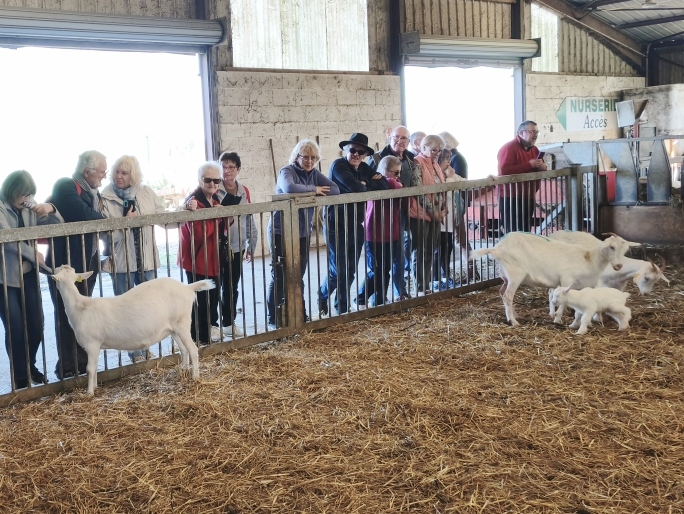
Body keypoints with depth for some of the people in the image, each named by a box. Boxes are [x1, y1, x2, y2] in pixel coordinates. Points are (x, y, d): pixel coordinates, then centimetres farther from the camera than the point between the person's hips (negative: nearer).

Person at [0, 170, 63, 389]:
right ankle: (20, 377, 10)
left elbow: (57, 226, 9)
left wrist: (50, 209, -11)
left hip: (28, 274, 5)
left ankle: (29, 366, 27)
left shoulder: (29, 209, 6)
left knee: (35, 325, 6)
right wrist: (34, 255, -12)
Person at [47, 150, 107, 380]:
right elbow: (85, 216, -25)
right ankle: (67, 369, 5)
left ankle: (82, 364, 20)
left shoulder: (93, 192, 13)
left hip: (87, 264, 7)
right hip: (66, 264, -7)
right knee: (68, 316, -2)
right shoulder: (65, 187, -14)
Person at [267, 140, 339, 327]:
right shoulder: (287, 171, -13)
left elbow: (335, 190, -5)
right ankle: (274, 319, 10)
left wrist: (312, 194, -20)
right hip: (281, 233, -5)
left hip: (303, 233, 6)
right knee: (280, 277, 1)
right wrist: (313, 189, -21)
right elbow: (289, 188, -35)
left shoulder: (314, 173, 5)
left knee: (298, 276, 13)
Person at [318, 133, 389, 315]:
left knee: (350, 271, 10)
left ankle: (342, 307, 24)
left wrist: (365, 184, -14)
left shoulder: (364, 168, 9)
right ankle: (323, 296, 25)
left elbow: (384, 184, -2)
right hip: (337, 226, -6)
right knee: (338, 270, -2)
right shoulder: (338, 165, -13)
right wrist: (370, 184, -8)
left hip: (356, 226, 6)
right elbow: (355, 187, -28)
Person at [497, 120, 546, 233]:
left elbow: (542, 168, 20)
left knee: (526, 232, 12)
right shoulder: (509, 148, -13)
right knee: (513, 234, -7)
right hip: (510, 198, -8)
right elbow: (504, 170, -26)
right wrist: (529, 165, -24)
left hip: (528, 198, 8)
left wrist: (542, 167, -6)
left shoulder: (534, 149, 14)